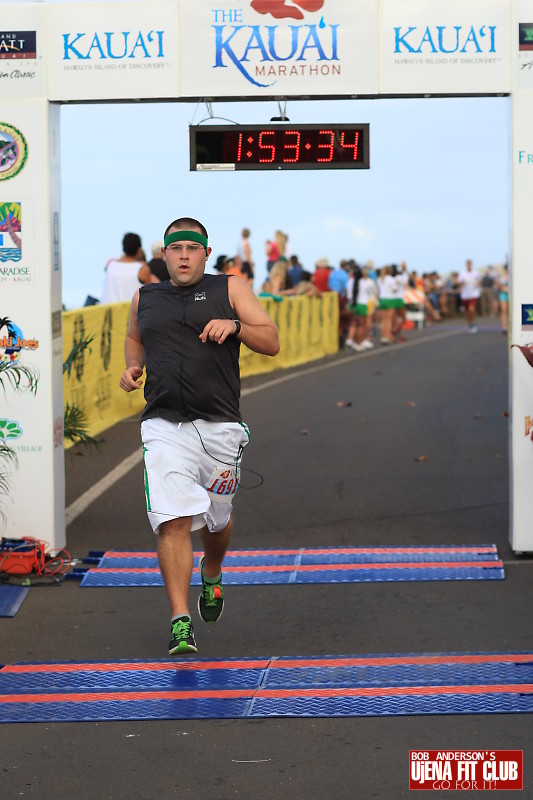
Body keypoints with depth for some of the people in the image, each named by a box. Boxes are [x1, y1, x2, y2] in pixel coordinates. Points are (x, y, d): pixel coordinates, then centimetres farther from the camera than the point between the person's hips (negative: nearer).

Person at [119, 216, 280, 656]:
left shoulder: (230, 289, 6)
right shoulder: (145, 298, 14)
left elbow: (272, 343, 1)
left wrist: (234, 326, -17)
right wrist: (133, 367, 13)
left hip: (220, 426, 0)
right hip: (164, 426, 0)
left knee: (216, 520, 13)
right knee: (173, 521, -14)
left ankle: (212, 573, 47)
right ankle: (181, 622, -13)